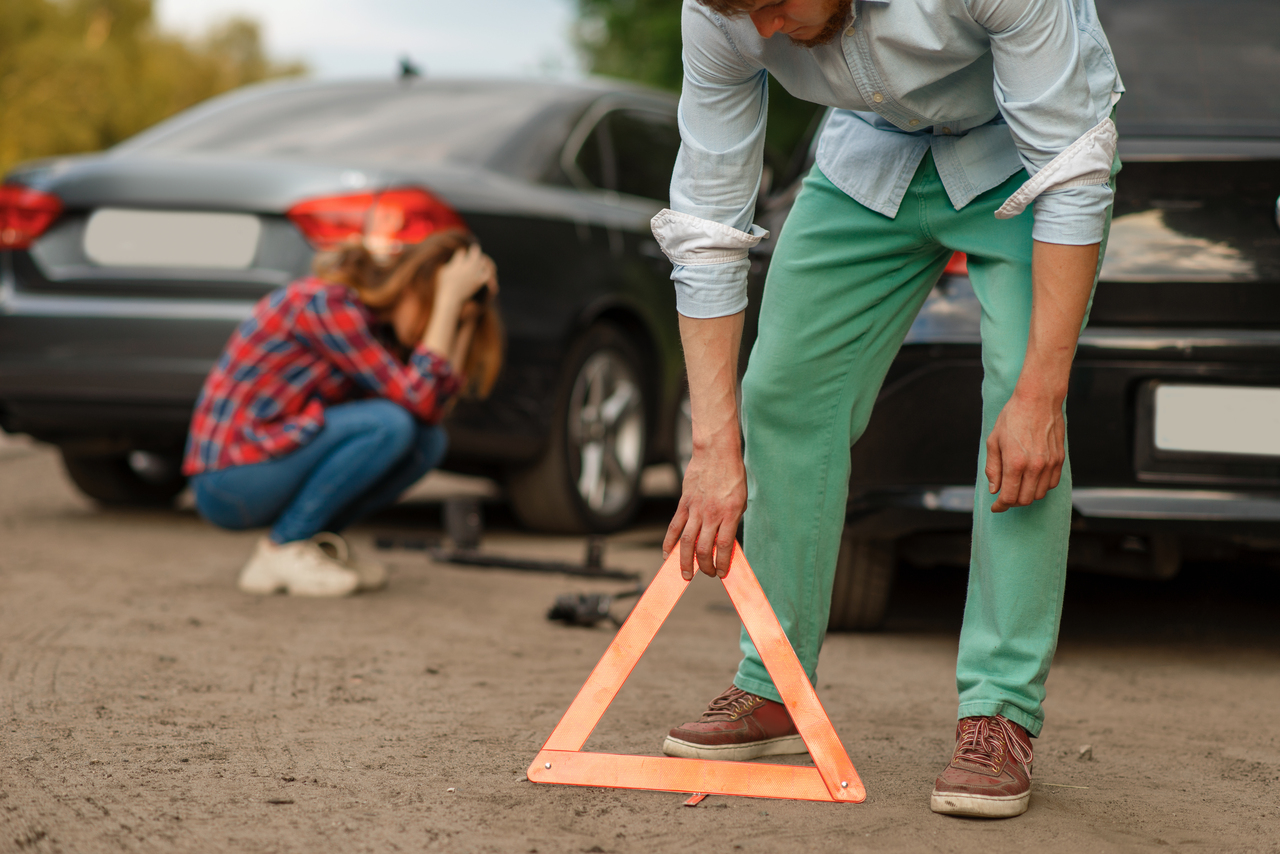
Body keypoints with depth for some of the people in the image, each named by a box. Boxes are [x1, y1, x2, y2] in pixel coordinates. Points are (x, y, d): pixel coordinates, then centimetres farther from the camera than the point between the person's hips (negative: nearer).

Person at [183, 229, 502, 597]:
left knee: (428, 441, -3)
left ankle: (316, 539, 4)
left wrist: (466, 321, -2)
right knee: (389, 424, -25)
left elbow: (438, 405, 1)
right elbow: (420, 401, -25)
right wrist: (451, 299, -22)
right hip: (229, 478, -9)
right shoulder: (328, 303, -21)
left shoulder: (374, 316, 7)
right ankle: (281, 552, -12)